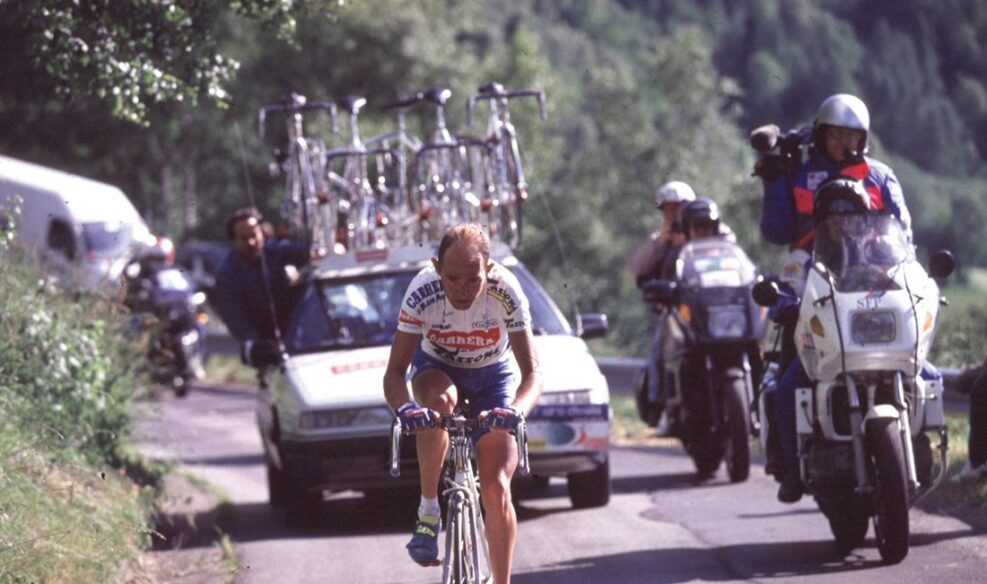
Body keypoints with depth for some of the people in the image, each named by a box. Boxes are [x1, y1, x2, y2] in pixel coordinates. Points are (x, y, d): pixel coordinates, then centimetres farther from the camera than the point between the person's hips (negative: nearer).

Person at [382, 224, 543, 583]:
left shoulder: (505, 292, -30)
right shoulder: (423, 293, -31)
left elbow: (532, 372, -31)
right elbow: (395, 371, -30)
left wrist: (517, 409, -53)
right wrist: (404, 408, -53)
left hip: (493, 377, 0)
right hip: (437, 367, 0)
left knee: (497, 490, -12)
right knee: (438, 398, -38)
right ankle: (428, 509, -22)